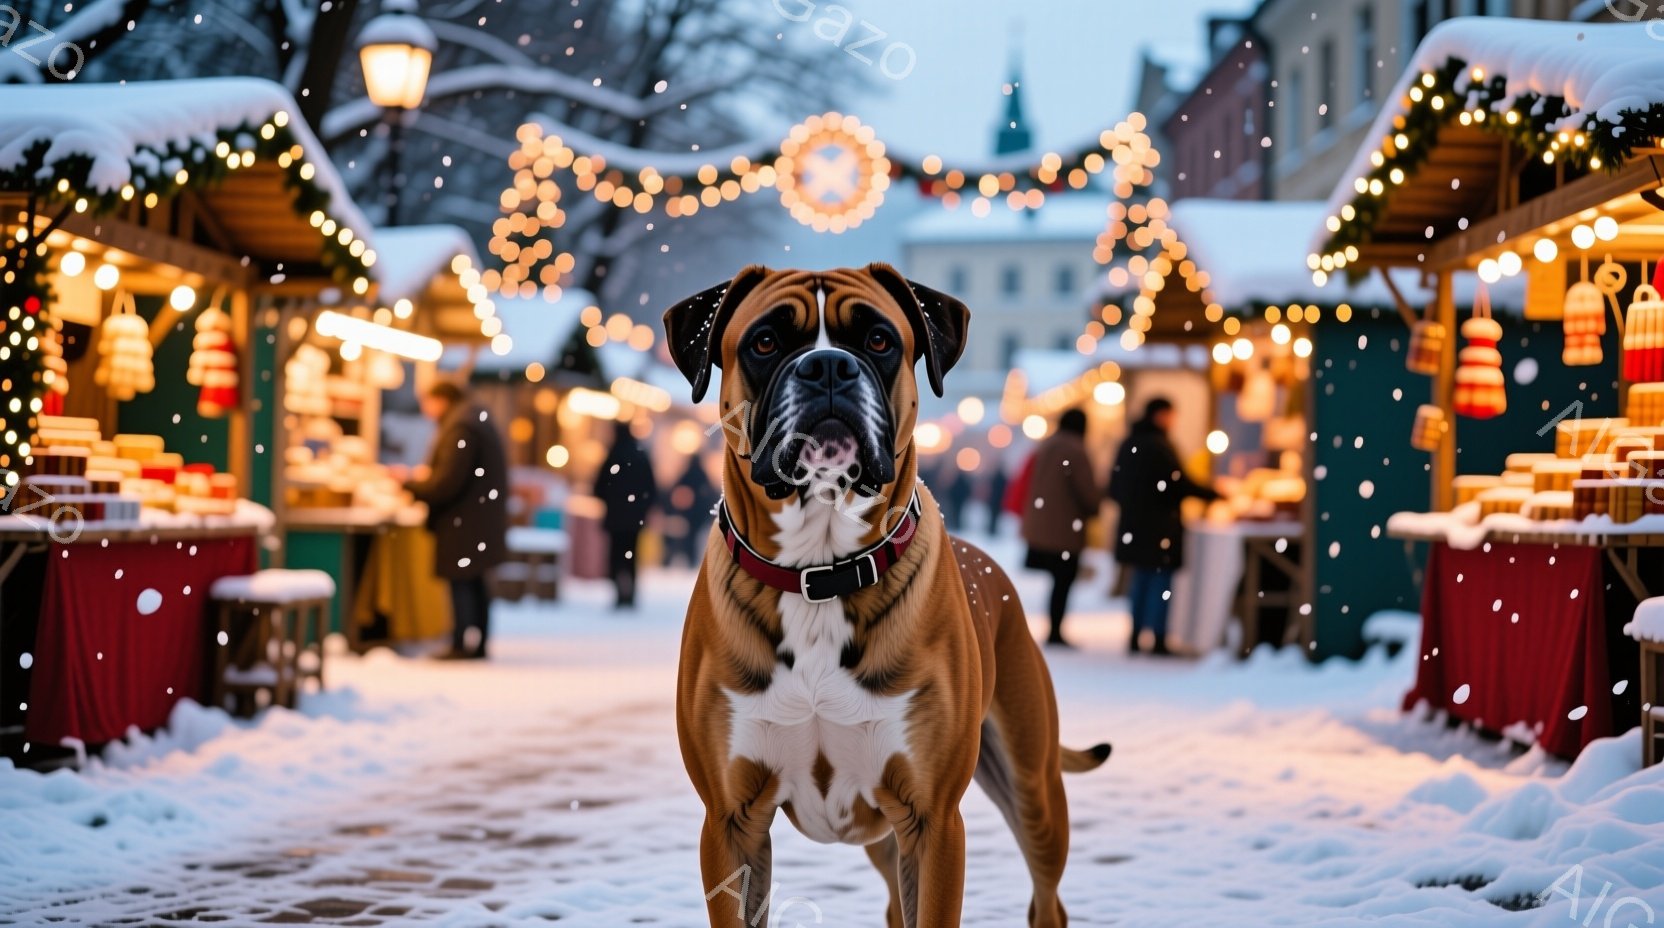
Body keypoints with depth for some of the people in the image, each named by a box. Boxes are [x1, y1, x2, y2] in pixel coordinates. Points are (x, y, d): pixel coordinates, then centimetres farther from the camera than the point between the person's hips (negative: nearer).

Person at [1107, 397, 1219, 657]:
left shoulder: (1128, 445, 10)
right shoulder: (1160, 445, -15)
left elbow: (1115, 487, 13)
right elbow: (1179, 484, -17)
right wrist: (1214, 493, -8)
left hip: (1133, 525, 8)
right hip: (1160, 526, -8)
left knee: (1140, 578, 14)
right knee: (1162, 579, -3)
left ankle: (1135, 637, 15)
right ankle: (1158, 640, -4)